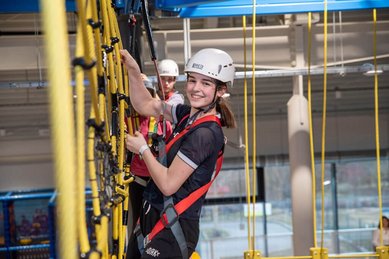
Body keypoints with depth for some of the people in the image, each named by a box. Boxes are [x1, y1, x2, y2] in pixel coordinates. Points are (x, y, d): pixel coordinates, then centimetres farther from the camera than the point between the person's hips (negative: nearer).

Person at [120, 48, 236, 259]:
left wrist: (143, 149, -7)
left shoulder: (206, 133, -19)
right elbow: (145, 106, 18)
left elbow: (168, 183, -20)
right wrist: (133, 71, 5)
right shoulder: (188, 114, 7)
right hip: (153, 218, 9)